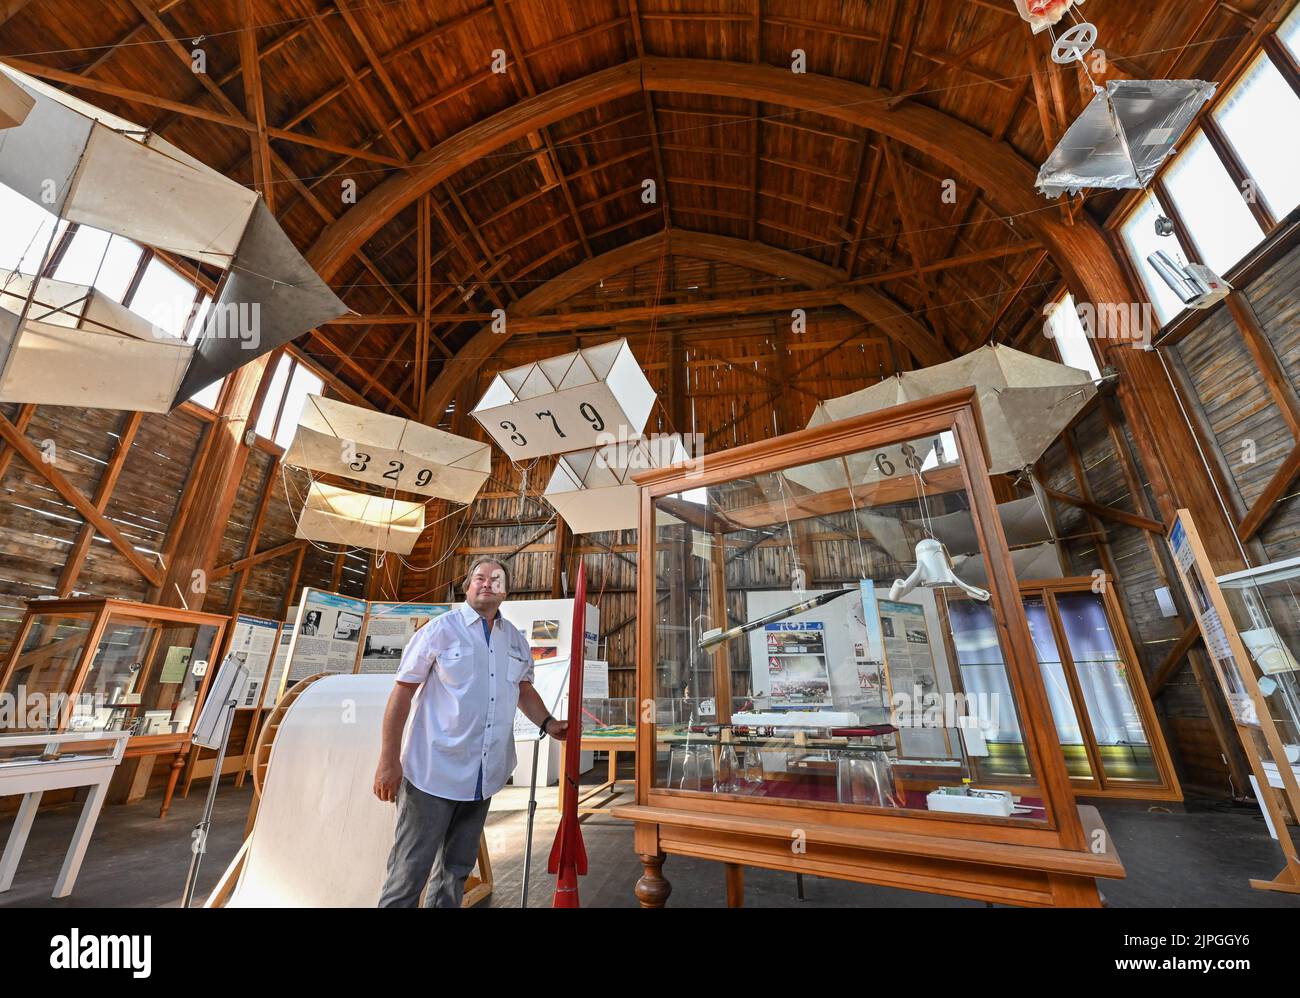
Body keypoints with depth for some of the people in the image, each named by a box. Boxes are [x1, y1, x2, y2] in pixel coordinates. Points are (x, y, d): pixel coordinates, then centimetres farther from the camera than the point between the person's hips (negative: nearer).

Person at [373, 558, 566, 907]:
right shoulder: (440, 629, -9)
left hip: (483, 777, 5)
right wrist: (389, 760, -11)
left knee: (457, 868, 20)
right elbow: (402, 692, -8)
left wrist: (547, 723, 5)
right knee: (410, 870, 5)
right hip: (433, 773, -5)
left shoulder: (516, 639, 6)